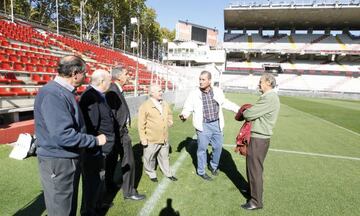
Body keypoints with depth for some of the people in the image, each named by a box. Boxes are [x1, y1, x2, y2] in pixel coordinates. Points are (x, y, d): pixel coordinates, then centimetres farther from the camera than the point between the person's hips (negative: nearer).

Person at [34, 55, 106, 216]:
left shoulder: (65, 91, 7)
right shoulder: (53, 94, -24)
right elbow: (63, 135, -29)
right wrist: (95, 140, -18)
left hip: (70, 158, 9)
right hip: (58, 162, -9)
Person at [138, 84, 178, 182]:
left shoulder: (165, 104, 4)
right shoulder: (145, 106, -16)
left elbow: (170, 114, 26)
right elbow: (141, 124, -14)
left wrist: (169, 122, 11)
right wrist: (143, 139, -14)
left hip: (164, 138, 5)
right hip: (151, 139, -5)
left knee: (164, 156, 20)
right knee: (150, 158, 13)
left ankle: (168, 173, 37)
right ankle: (151, 174, 36)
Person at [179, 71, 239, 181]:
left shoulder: (218, 91, -1)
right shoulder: (194, 94, -9)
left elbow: (225, 103, 15)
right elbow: (188, 108, -6)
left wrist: (239, 109, 16)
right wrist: (184, 115, -27)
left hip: (216, 124, 3)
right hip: (203, 125, -3)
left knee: (218, 147, 15)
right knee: (202, 149, 6)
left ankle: (213, 166, 41)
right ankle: (201, 171, 26)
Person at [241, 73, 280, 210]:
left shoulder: (269, 98, -21)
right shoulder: (269, 97, 14)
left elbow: (248, 114, -21)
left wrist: (244, 113, -1)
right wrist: (248, 113, -3)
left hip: (258, 139, -10)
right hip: (259, 137, 10)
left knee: (255, 169, 1)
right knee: (252, 166, 22)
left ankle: (256, 201, 15)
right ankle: (252, 189, 41)